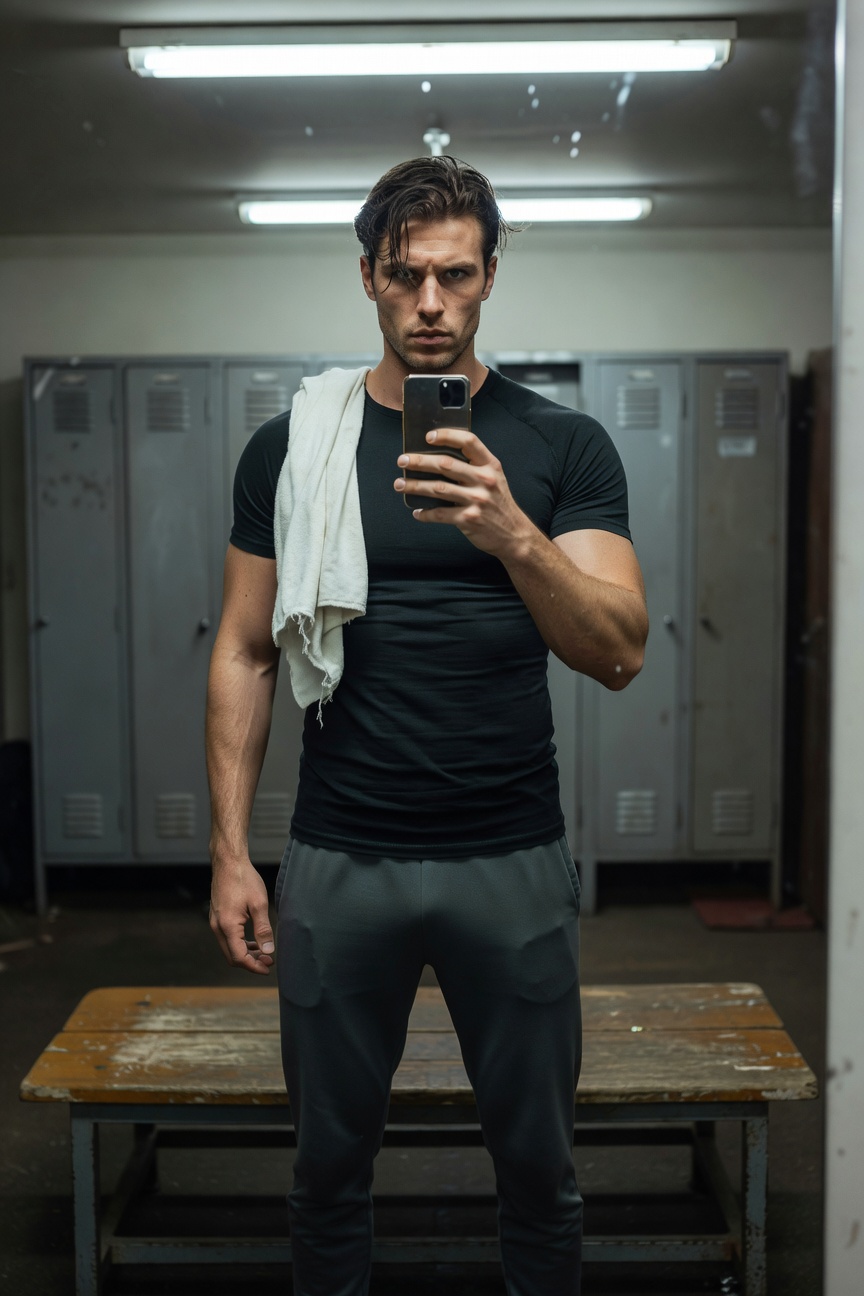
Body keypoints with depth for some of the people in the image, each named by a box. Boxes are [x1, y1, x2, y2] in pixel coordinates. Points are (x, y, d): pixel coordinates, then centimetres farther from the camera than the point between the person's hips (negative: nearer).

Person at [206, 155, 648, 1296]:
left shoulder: (564, 446, -1)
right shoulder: (292, 445, 3)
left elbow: (620, 655, -9)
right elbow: (246, 657, 5)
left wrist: (512, 532, -26)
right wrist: (230, 852, 0)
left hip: (513, 859, 0)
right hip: (339, 860, 1)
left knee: (539, 1167, 14)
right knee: (330, 1166, 15)